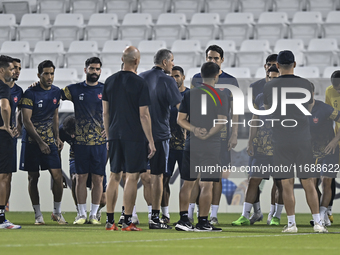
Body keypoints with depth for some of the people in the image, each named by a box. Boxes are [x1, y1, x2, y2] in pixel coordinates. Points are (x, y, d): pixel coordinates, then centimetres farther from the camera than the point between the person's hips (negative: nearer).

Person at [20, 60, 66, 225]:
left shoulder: (56, 92, 7)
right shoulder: (30, 93, -12)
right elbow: (26, 121, -13)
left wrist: (56, 137, 9)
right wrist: (40, 142, -16)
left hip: (49, 139, 4)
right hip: (31, 141, -4)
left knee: (57, 175, -4)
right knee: (33, 177, 1)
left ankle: (57, 212, 10)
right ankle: (38, 215, 9)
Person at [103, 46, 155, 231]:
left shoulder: (110, 81, 7)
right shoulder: (139, 84, -9)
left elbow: (105, 112, 10)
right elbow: (144, 115, -11)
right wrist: (151, 141, -6)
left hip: (115, 135, 5)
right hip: (134, 137, -5)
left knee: (114, 176, 10)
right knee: (132, 177, -1)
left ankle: (110, 221, 10)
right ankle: (127, 221, -2)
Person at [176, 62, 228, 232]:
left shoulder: (189, 95, 7)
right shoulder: (220, 97, -4)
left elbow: (180, 119, 4)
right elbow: (221, 123, -11)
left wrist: (194, 130, -5)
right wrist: (208, 134, -10)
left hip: (191, 145, 4)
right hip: (211, 146, -4)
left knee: (188, 183, 10)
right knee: (206, 185, -1)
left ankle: (183, 219, 5)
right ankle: (202, 222, -1)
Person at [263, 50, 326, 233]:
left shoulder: (269, 87, -3)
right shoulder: (305, 84, 0)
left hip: (281, 141, -1)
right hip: (303, 139, 1)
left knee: (287, 184, 2)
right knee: (308, 183, 5)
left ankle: (291, 223, 2)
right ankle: (317, 223, 2)